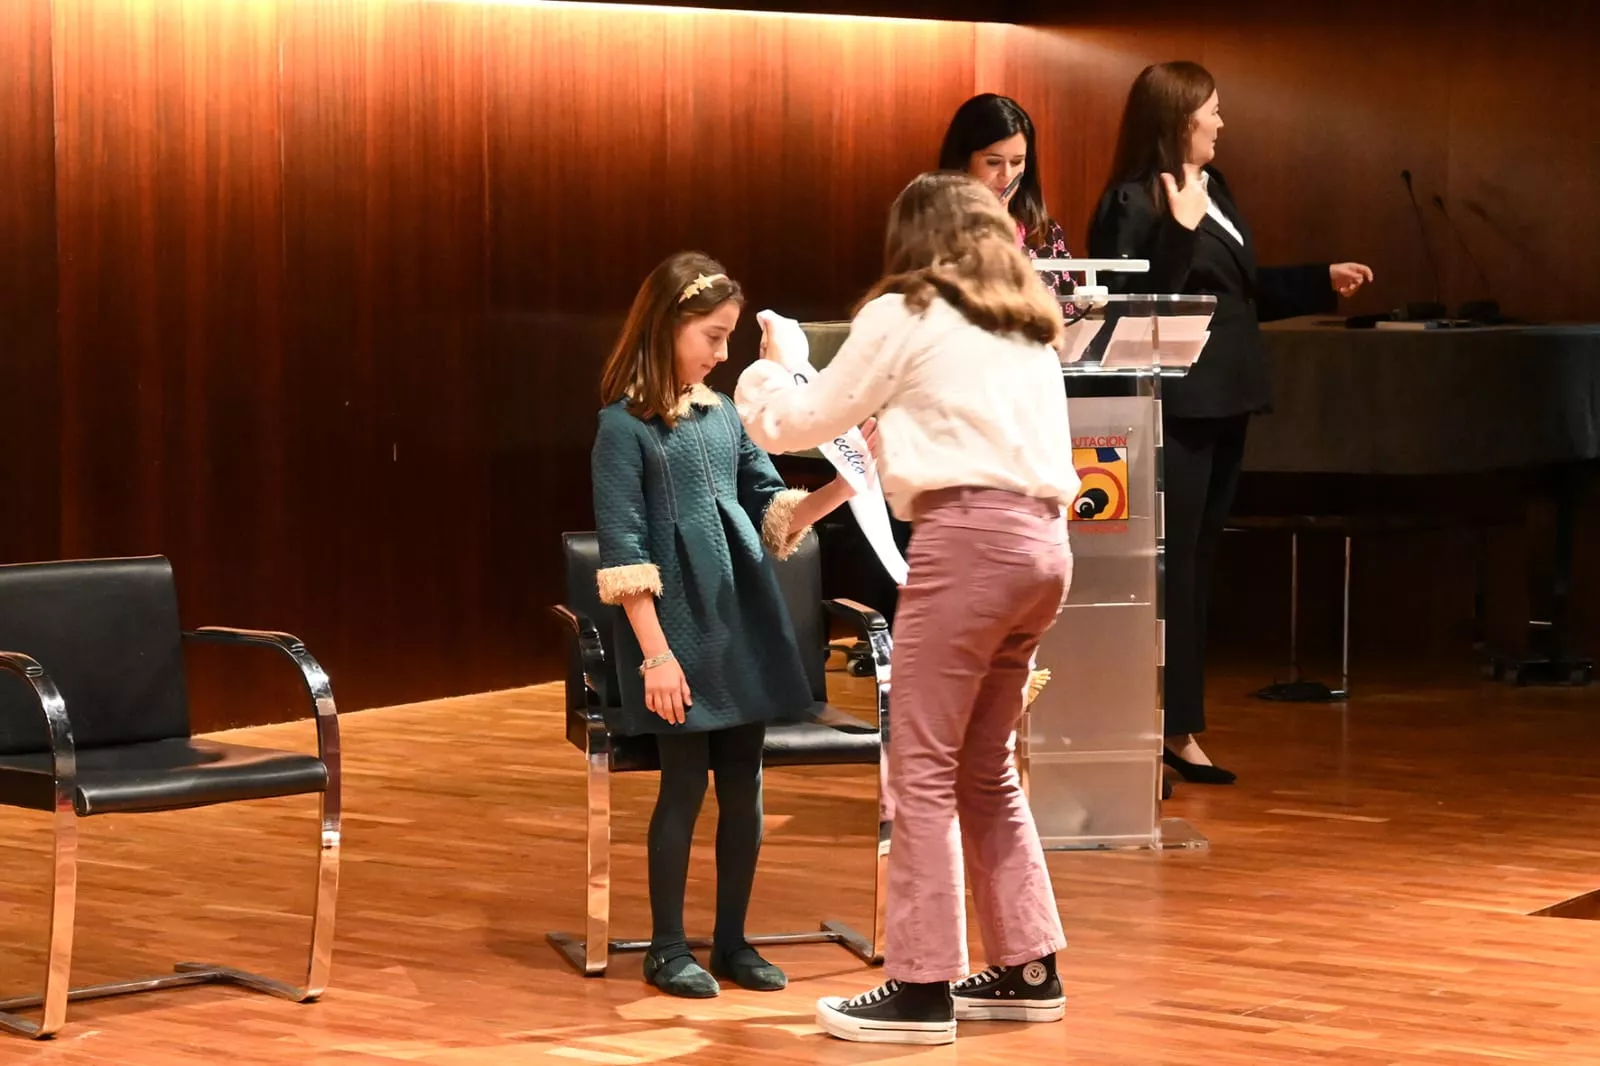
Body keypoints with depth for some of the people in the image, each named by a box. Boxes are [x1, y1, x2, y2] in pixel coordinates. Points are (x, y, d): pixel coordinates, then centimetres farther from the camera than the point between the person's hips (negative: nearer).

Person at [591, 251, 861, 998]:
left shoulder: (723, 415, 12)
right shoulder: (624, 425, -7)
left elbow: (774, 513, 14)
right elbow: (624, 552, -11)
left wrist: (842, 487, -4)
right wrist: (656, 652, -16)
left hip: (745, 621, 6)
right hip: (679, 628, -6)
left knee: (743, 785, 7)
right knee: (685, 784, -2)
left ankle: (732, 941, 18)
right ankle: (668, 948, 10)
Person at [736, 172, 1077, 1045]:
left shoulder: (903, 316, 3)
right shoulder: (1027, 329, 22)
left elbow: (800, 423, 9)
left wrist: (762, 376, 30)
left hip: (969, 537, -7)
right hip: (1041, 543, 8)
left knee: (924, 769, -3)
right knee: (986, 767, 17)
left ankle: (922, 989, -4)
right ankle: (1028, 970, 18)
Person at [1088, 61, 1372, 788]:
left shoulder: (1214, 188, 15)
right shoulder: (1134, 203, -13)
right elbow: (1137, 305, -24)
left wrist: (1323, 283, 22)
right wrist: (1179, 229, -29)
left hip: (1224, 404, 9)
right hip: (1173, 408, -9)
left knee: (1197, 566, 12)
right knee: (1167, 569, -7)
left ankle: (1180, 729, 19)